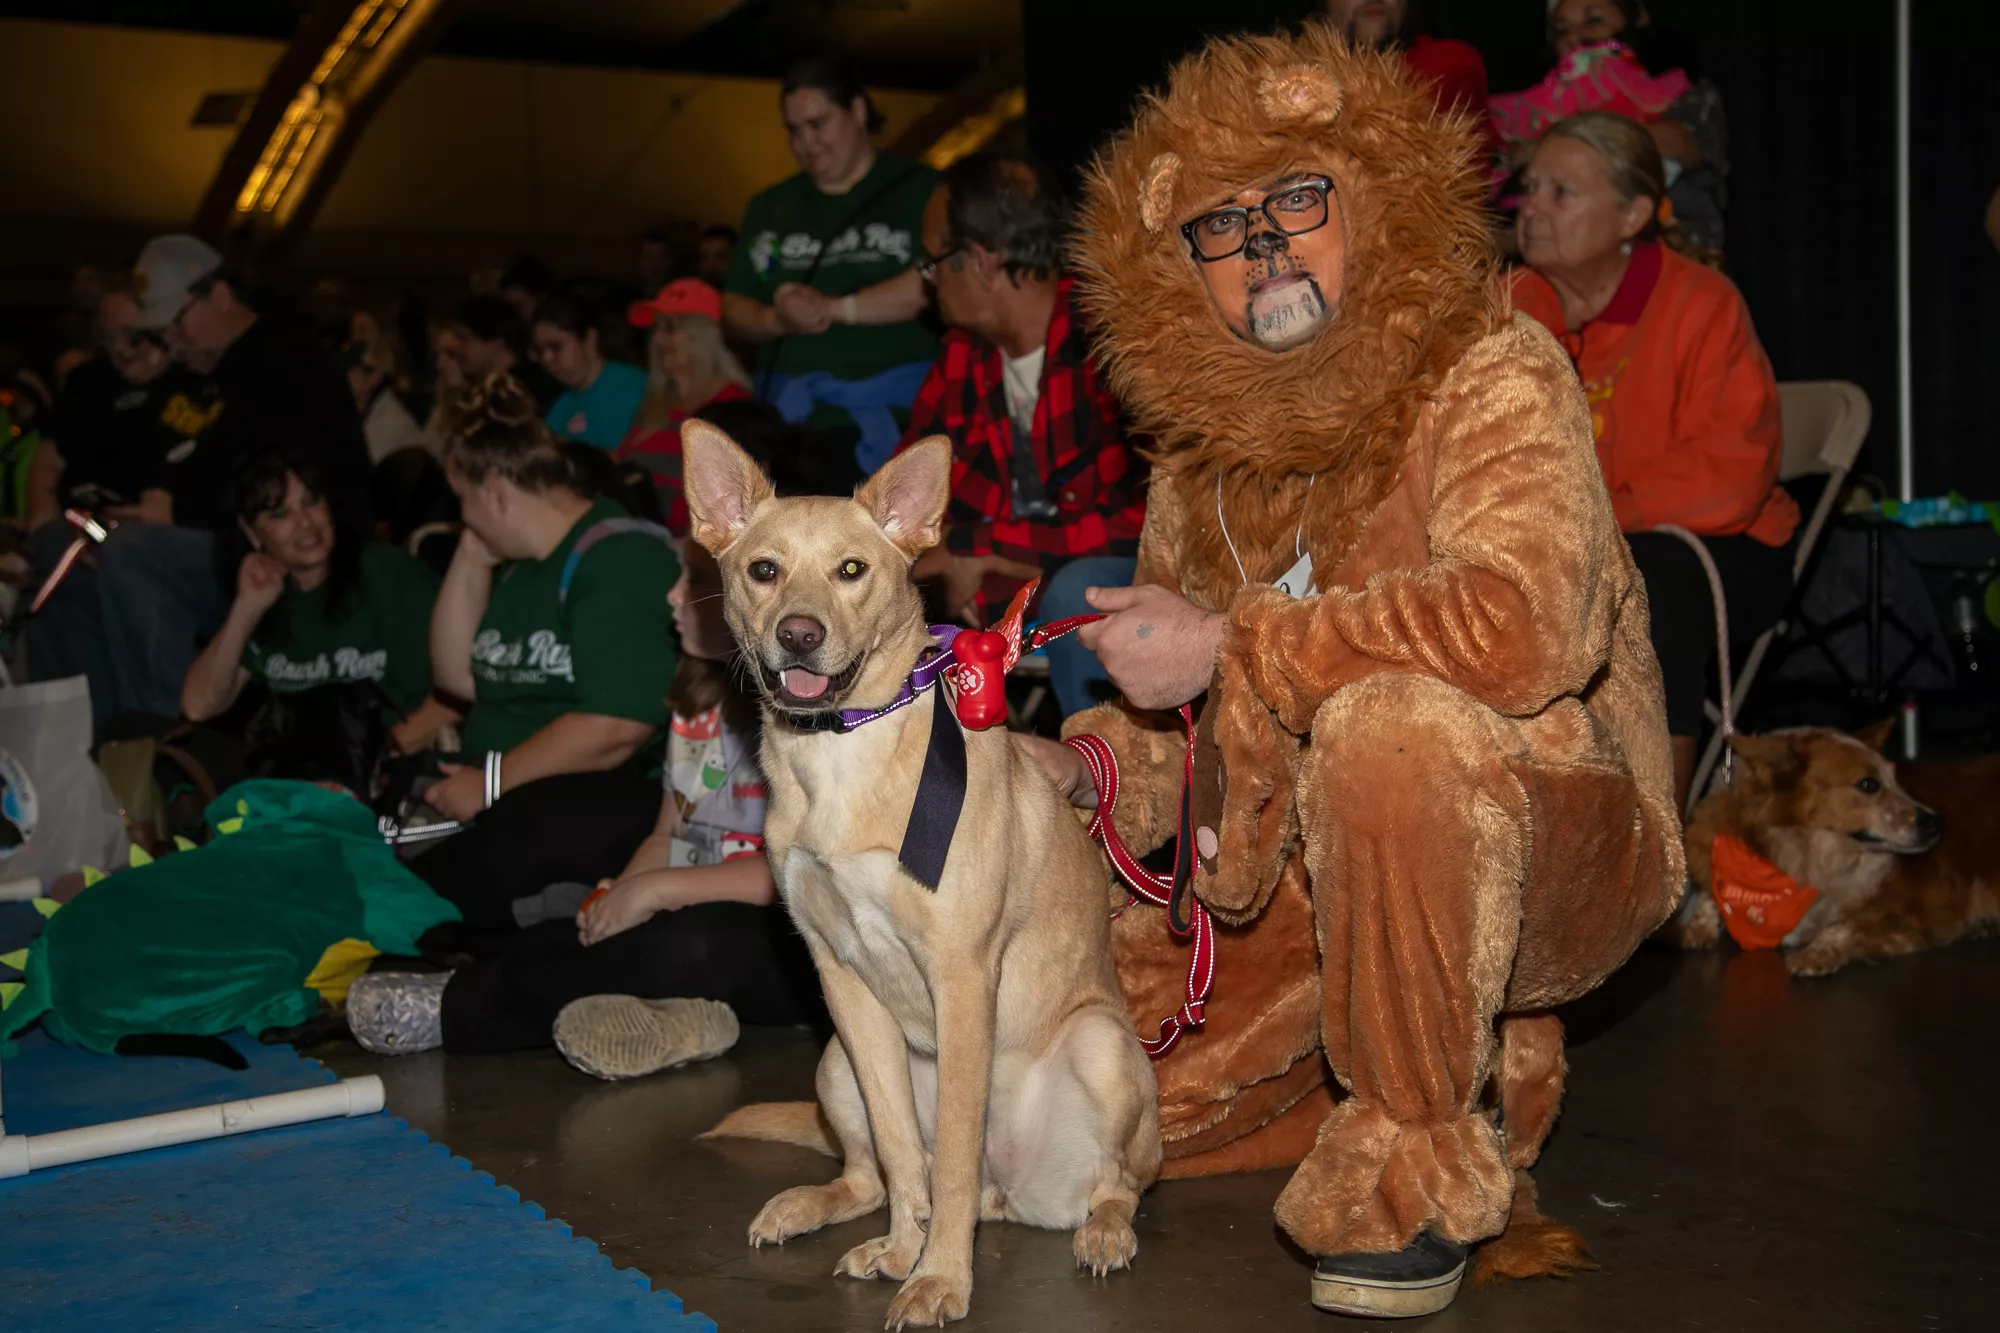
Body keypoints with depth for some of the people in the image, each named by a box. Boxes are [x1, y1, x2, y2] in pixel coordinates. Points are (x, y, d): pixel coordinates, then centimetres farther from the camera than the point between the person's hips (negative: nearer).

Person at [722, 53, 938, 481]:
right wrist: (777, 320, -6)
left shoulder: (917, 190, 3)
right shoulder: (769, 208, 19)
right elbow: (733, 312, 16)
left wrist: (835, 309, -10)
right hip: (787, 412, 4)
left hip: (892, 412, -4)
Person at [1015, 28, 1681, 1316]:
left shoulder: (1495, 376, -15)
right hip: (1304, 876, 7)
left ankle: (1420, 1166, -17)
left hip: (1554, 847, -7)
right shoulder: (1201, 457, 6)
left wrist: (1230, 647, -26)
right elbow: (1183, 728, 14)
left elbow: (1520, 625, -34)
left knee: (1391, 723, -39)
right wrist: (1079, 770, -8)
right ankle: (1462, 1056, 19)